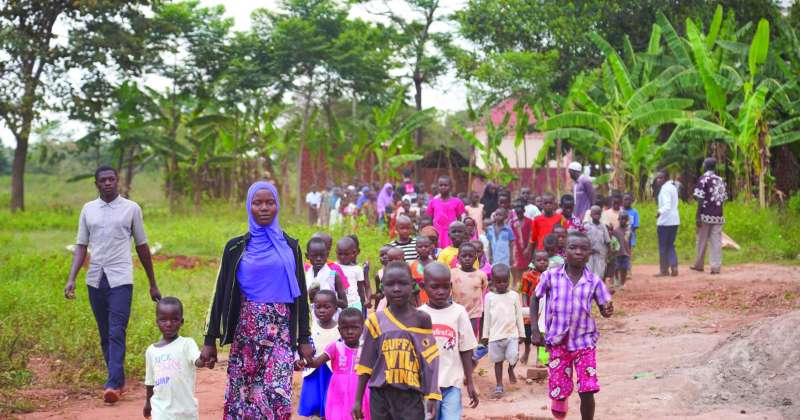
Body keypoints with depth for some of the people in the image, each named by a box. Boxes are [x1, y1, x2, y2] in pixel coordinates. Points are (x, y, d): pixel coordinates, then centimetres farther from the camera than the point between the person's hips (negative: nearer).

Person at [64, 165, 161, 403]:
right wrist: (71, 279, -5)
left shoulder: (131, 209, 3)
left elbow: (142, 246, 7)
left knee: (117, 334, -12)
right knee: (105, 335, 9)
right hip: (95, 279, 3)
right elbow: (81, 246, 8)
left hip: (121, 279, -3)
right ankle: (117, 380, 19)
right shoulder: (88, 209, 9)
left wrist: (153, 284, 9)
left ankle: (113, 385, -16)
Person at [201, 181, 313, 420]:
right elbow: (221, 293, 4)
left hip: (281, 330, 0)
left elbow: (301, 294, 8)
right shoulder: (236, 248, 4)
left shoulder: (290, 246, 7)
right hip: (246, 329, 0)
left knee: (278, 393, -12)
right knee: (242, 392, 2)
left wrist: (304, 339, 4)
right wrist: (210, 340, 1)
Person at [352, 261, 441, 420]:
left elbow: (429, 361, 0)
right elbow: (365, 364, 5)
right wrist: (358, 399, 5)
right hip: (381, 394, 1)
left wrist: (432, 396, -6)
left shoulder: (422, 320, -1)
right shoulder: (376, 321, 1)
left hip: (411, 394, -1)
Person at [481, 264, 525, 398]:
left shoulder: (514, 295, 2)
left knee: (513, 356, -15)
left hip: (512, 334, 0)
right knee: (498, 360, 7)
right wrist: (485, 335, 6)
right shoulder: (489, 297, 1)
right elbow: (487, 317, 6)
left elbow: (519, 316, 7)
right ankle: (499, 386, 17)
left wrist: (521, 334, 7)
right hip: (495, 335, 0)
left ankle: (511, 369, 19)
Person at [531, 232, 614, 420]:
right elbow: (535, 299, 7)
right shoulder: (550, 276, -6)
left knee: (587, 391, -8)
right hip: (558, 343, 0)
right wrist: (535, 331, 1)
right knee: (559, 392, 4)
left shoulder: (594, 281, -5)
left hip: (584, 342, 0)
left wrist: (608, 310, -23)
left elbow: (603, 307, 3)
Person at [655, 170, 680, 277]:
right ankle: (674, 268, 1)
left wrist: (660, 212, -43)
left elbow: (667, 205, -27)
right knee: (670, 245, 13)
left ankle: (664, 270, 3)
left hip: (665, 221, -9)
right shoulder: (673, 187, 17)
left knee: (663, 246, -1)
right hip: (674, 220, 9)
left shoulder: (665, 188, -14)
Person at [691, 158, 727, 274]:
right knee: (716, 241, 2)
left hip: (706, 215, -4)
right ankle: (716, 267, -3)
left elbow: (700, 199, -11)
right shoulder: (720, 180, 11)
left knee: (702, 241, 6)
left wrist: (697, 216, -9)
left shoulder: (703, 179, -7)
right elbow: (724, 198, 12)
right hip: (718, 216, 4)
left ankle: (699, 265, 15)